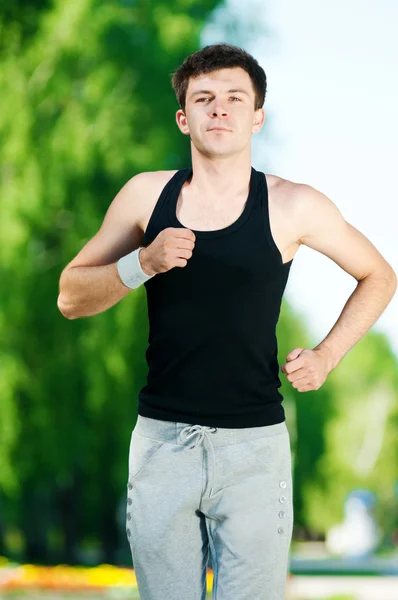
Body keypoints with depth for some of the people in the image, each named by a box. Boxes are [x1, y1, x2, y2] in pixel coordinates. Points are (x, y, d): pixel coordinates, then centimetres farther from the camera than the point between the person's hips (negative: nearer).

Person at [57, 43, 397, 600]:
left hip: (255, 447, -2)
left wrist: (326, 356, 4)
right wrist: (143, 264, -9)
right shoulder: (146, 195, 4)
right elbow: (71, 298, 7)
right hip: (162, 442, 2)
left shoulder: (293, 207, -1)